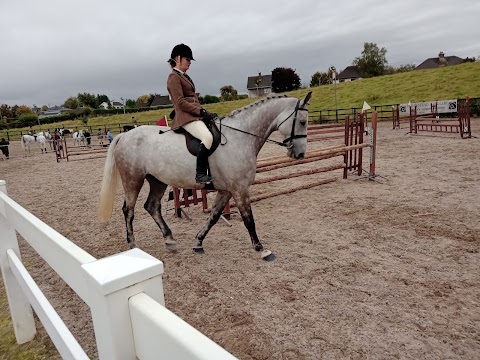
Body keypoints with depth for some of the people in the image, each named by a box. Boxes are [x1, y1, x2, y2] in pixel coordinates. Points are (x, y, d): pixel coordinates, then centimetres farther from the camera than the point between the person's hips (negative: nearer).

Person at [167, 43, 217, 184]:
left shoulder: (184, 76, 23)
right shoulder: (174, 77, -5)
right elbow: (181, 103, -15)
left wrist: (205, 112, 10)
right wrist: (201, 111, -17)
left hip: (196, 114, 10)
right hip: (186, 117, -10)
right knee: (208, 137, -31)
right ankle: (200, 174, -28)